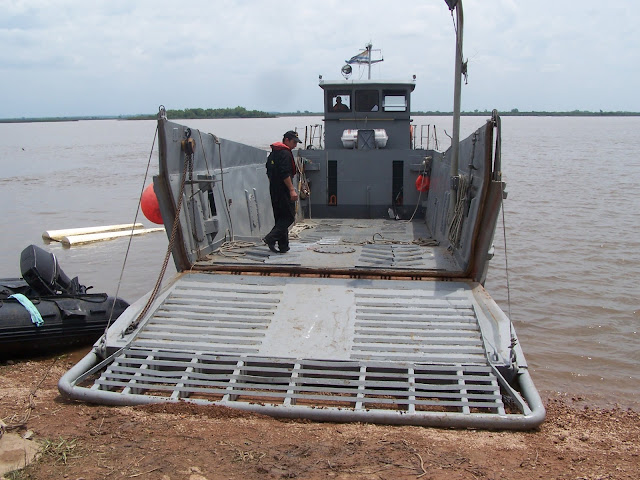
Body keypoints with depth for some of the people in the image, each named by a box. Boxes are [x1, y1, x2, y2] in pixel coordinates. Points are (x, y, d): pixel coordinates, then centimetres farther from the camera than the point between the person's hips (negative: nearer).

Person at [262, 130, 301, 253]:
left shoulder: (273, 153, 18)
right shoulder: (285, 153, -13)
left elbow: (269, 173, 23)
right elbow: (285, 174, -21)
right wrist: (292, 190, -21)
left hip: (274, 191, 10)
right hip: (283, 191, -10)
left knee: (280, 218, 11)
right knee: (289, 217, -6)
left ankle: (283, 246, 11)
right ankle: (271, 238, -15)